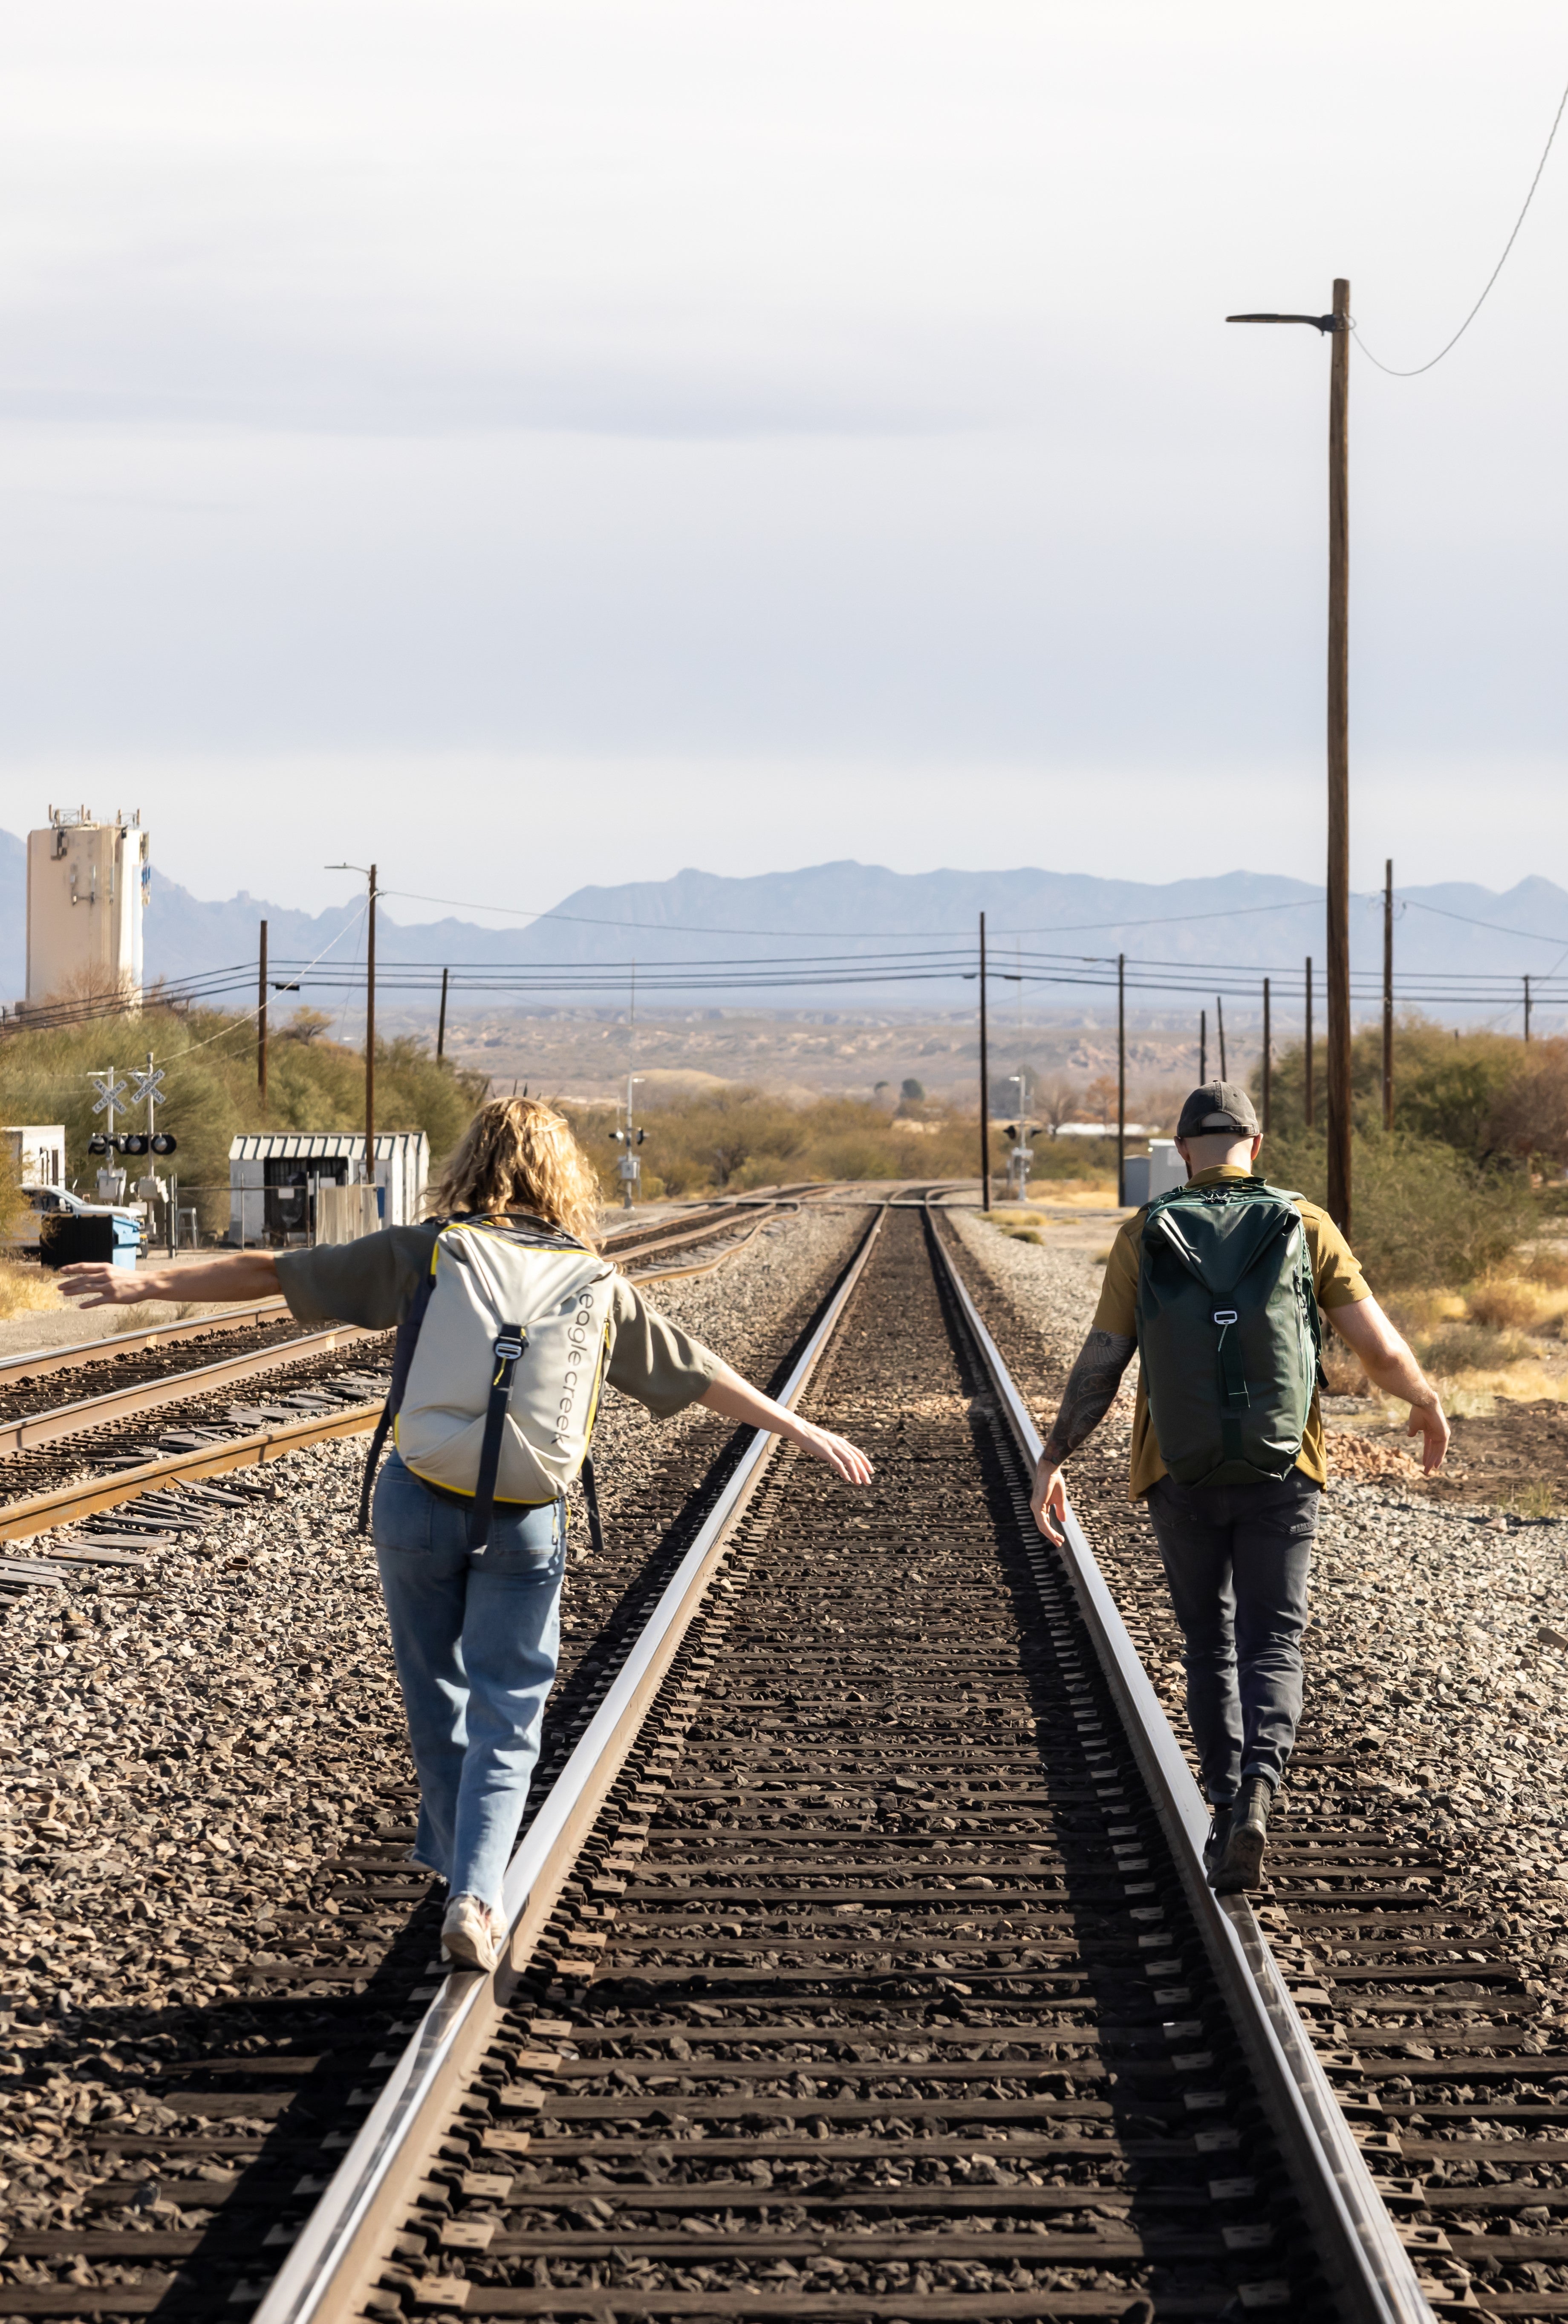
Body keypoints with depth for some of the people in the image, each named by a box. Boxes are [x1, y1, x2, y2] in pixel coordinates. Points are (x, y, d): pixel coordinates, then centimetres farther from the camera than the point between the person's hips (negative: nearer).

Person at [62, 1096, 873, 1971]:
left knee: (437, 1699, 18)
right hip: (528, 1520, 0)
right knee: (505, 1716, 5)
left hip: (420, 1503, 0)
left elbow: (273, 1272, -2)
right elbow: (700, 1373, 9)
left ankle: (457, 1861, 32)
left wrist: (149, 1283, 3)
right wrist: (804, 1431, 20)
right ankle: (477, 1893, -12)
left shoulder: (423, 1254, -2)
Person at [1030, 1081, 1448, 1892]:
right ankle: (1256, 1792, -23)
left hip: (1180, 1472, 1)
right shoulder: (1307, 1226, -1)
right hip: (1279, 1471, -1)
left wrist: (1051, 1460, 1)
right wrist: (1427, 1404, 16)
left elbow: (1101, 1362, -6)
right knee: (1271, 1647, 3)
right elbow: (1379, 1348, -3)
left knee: (1207, 1642, 17)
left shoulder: (1145, 1235, -1)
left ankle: (1226, 1812, 15)